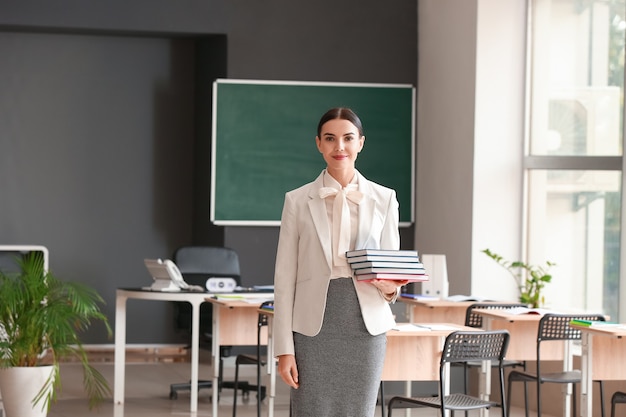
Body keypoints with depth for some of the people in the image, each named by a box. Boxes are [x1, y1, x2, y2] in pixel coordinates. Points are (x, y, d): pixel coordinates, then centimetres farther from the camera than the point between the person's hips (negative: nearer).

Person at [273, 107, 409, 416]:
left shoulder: (384, 199, 8)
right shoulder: (298, 201, 4)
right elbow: (284, 280, 2)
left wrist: (390, 287, -13)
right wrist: (284, 350, -3)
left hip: (365, 327, 1)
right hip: (314, 329, -1)